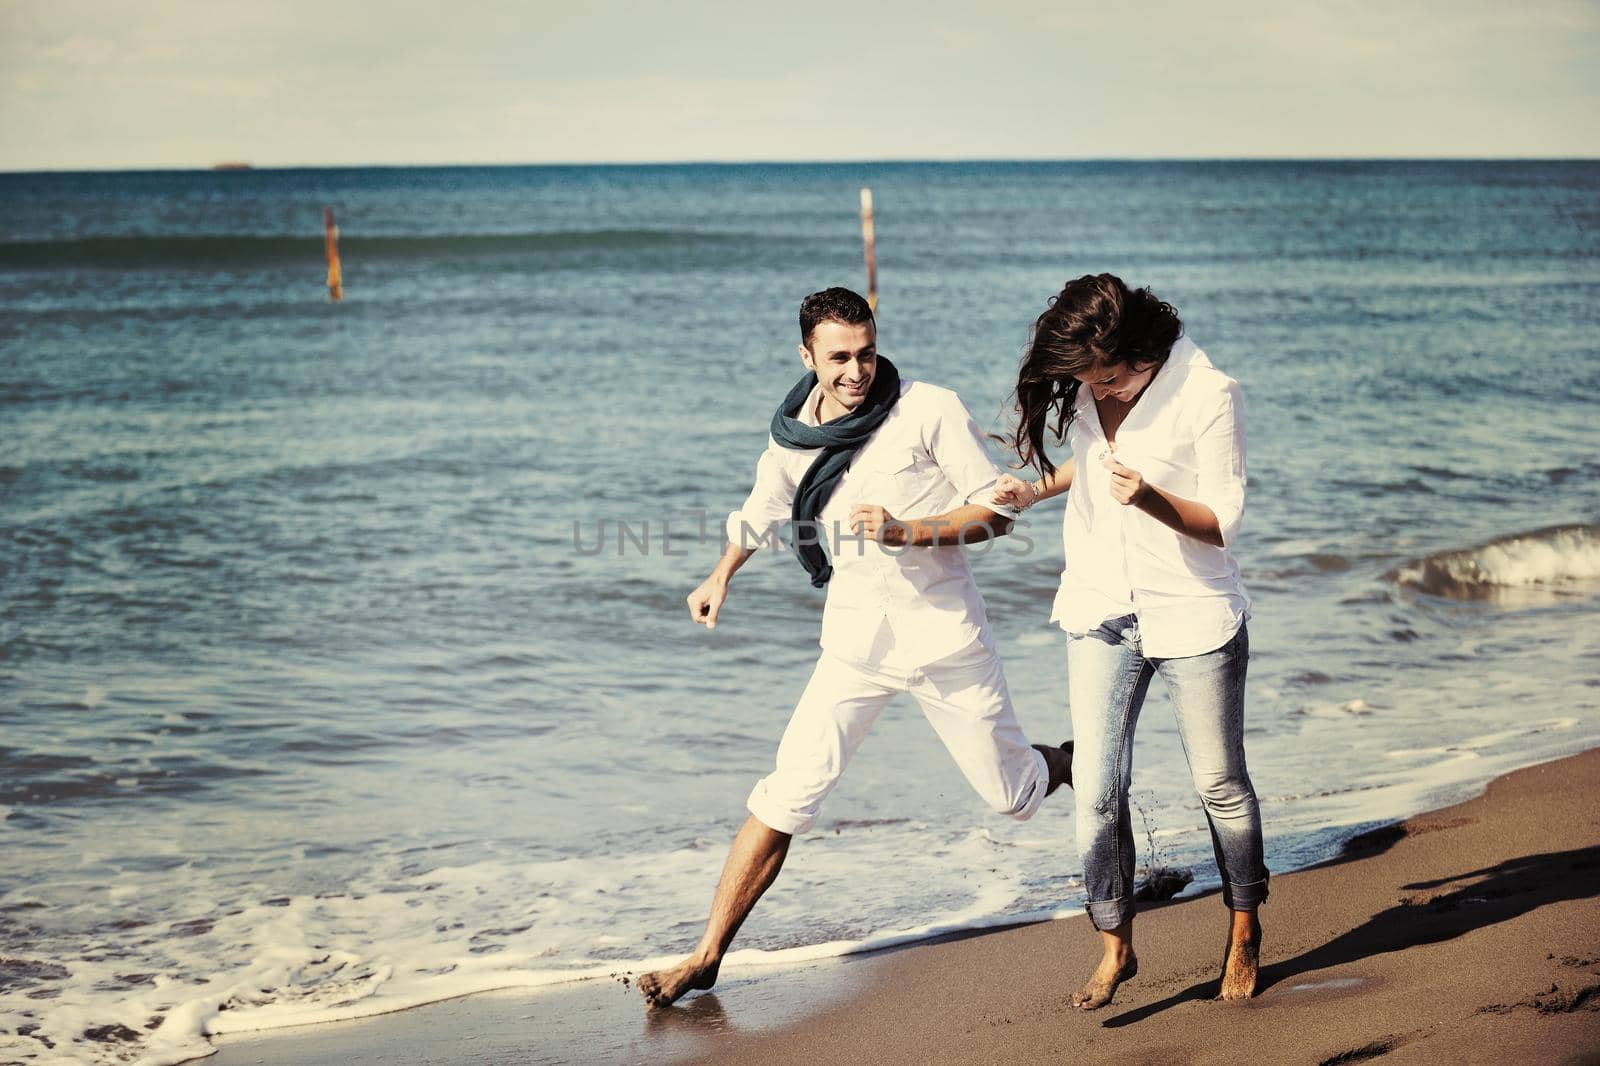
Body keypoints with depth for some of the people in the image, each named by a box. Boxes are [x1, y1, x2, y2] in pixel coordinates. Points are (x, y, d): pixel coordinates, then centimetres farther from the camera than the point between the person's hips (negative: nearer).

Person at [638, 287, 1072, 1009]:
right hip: (856, 641, 2)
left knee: (1013, 795, 10)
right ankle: (707, 957, -2)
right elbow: (761, 514, 23)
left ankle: (1072, 764, 47)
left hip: (945, 634, -2)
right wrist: (721, 576, 14)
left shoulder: (931, 410, -11)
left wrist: (908, 531, -21)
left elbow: (997, 511, -10)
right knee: (787, 797, -8)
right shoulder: (793, 441, 1)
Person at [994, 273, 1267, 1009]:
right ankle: (1115, 947, 11)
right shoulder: (1081, 390, 0)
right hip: (1102, 612, 4)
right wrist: (1036, 489, 5)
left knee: (1220, 784, 10)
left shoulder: (1209, 394, -16)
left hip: (1192, 615, -4)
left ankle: (1244, 932, 31)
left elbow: (1224, 523, -14)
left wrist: (1151, 499, -31)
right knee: (1096, 791, -3)